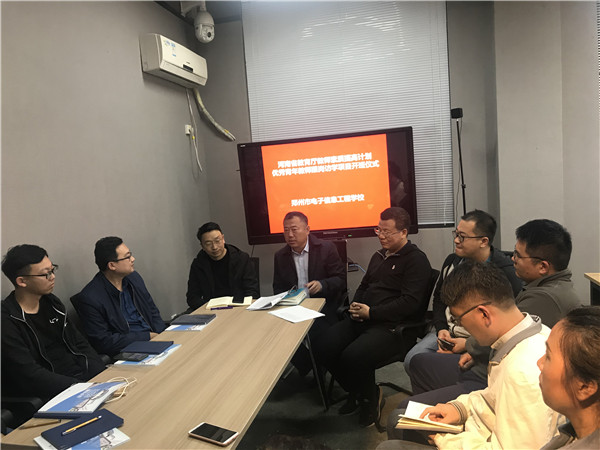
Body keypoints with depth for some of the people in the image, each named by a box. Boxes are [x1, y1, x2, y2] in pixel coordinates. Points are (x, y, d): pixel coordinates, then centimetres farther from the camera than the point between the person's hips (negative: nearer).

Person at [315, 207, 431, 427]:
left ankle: (370, 399, 3)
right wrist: (355, 306, 8)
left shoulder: (416, 259, -5)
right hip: (362, 320, 8)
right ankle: (357, 392, 13)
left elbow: (410, 302, -16)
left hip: (391, 326, -8)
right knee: (324, 347, -11)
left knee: (353, 356, -31)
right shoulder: (379, 256, 21)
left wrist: (371, 313, -15)